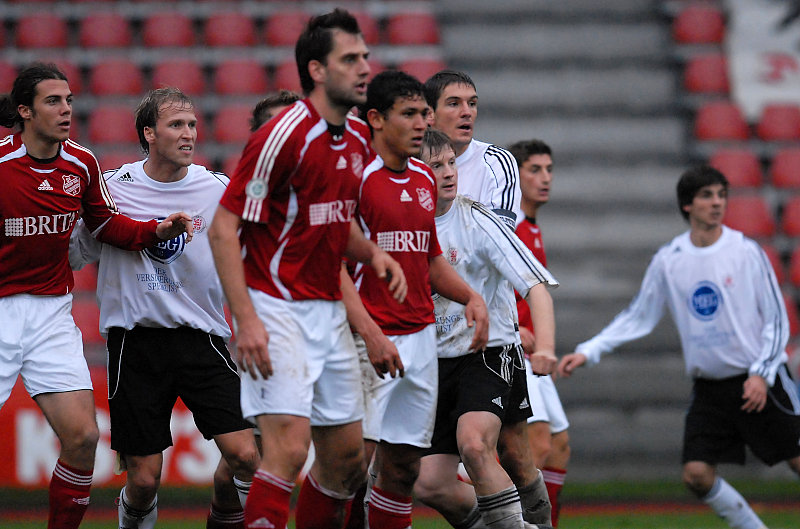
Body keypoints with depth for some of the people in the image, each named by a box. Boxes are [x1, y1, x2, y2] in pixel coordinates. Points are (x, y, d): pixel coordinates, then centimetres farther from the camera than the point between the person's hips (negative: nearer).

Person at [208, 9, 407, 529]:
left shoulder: (358, 139, 9)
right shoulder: (284, 136, -16)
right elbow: (224, 229, -16)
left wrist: (374, 253, 1)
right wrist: (246, 320, -22)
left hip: (330, 311, 8)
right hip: (277, 310, -8)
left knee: (348, 457, 9)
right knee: (289, 448, -19)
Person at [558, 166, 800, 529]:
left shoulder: (746, 252, -5)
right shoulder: (668, 261, 3)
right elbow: (637, 318, 12)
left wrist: (761, 374, -14)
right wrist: (588, 352, 4)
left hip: (759, 382, -3)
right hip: (709, 387, 3)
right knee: (696, 475, -8)